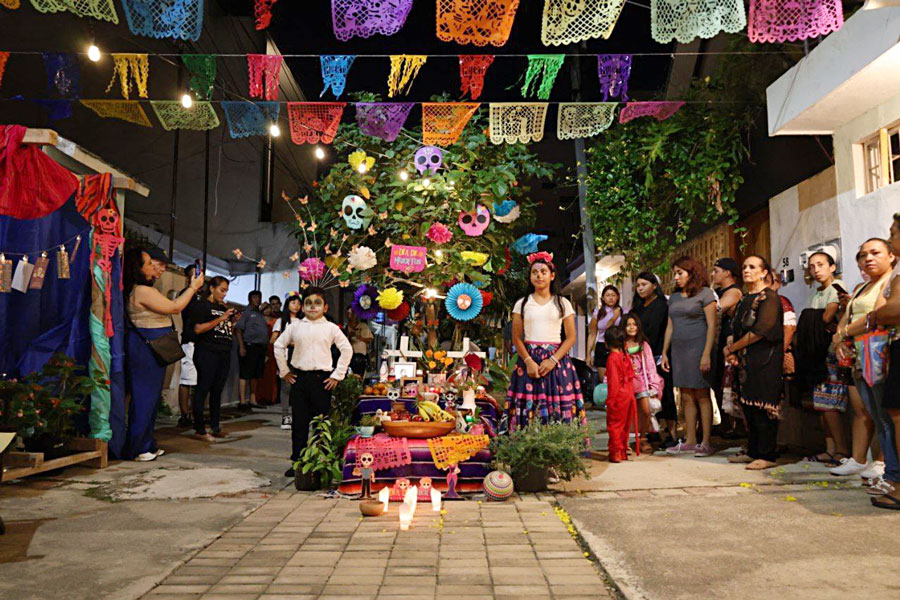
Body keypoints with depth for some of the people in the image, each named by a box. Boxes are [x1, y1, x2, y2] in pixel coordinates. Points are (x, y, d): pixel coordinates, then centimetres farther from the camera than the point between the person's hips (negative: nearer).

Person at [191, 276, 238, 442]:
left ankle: (215, 427, 17)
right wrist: (220, 319, -16)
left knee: (217, 391, 10)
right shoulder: (202, 305, -3)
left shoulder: (224, 307, 18)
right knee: (203, 389, -5)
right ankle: (199, 430, -2)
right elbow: (198, 329, -14)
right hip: (207, 352, -7)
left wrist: (233, 321, 5)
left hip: (224, 353, 7)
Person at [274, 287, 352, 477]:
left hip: (322, 378, -2)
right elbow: (279, 346, 15)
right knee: (298, 422, 7)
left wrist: (337, 375, 0)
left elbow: (347, 350, 3)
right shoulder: (295, 326, 6)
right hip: (299, 378, 2)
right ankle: (297, 462, 18)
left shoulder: (331, 328, 1)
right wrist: (284, 371, 10)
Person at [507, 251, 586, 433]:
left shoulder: (563, 303, 9)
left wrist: (553, 360, -10)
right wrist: (529, 361, -11)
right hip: (529, 360, 0)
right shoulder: (521, 304, 9)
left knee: (560, 409, -5)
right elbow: (516, 338, 4)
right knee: (528, 409, -6)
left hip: (557, 361, 0)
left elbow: (571, 337, 3)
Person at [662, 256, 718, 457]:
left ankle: (706, 443, 2)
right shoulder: (674, 297, 16)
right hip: (679, 350, 6)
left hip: (698, 348, -6)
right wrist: (664, 352, 12)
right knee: (686, 397, 8)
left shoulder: (705, 293, -3)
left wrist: (707, 354, -16)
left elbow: (712, 326, -9)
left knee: (702, 396, -3)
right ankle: (690, 441, 13)